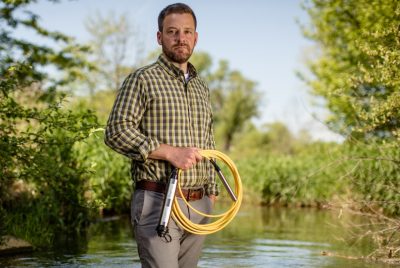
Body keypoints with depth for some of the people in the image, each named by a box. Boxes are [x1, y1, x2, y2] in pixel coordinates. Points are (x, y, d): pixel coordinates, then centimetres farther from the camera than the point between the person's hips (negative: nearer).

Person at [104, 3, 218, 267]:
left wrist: (211, 192, 20)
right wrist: (170, 152, -17)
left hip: (199, 205, 6)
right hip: (158, 202, -6)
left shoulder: (202, 88, 19)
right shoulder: (143, 80, -1)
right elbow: (116, 131, -10)